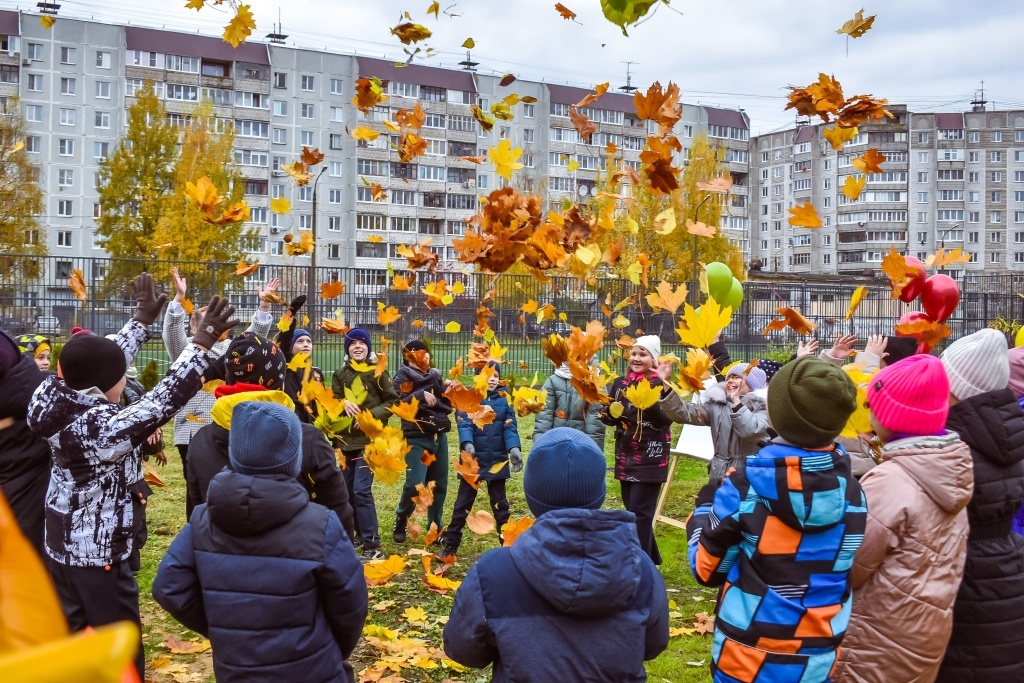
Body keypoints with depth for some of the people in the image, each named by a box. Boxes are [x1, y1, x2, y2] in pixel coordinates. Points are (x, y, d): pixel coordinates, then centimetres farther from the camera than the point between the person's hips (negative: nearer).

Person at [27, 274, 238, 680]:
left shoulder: (59, 402, -5)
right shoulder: (104, 427, -29)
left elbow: (106, 360, 6)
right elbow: (165, 398, -30)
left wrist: (142, 318, 16)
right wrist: (203, 341, -25)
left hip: (62, 542, 9)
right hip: (98, 550, -9)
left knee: (70, 632, 21)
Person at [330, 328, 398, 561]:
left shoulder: (377, 371, -4)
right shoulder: (340, 374, 9)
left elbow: (392, 401, -3)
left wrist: (371, 415, -16)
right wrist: (343, 403, -16)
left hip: (370, 439, -6)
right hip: (346, 438, 6)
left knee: (361, 490, -14)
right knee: (348, 490, 10)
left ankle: (373, 546, -11)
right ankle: (361, 533, 29)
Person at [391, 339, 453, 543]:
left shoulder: (435, 375, 14)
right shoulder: (403, 377, -1)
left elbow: (448, 404, 14)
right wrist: (421, 395, -19)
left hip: (439, 436, 5)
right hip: (417, 437, -5)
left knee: (439, 485, 7)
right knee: (415, 484, -13)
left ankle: (436, 528, 19)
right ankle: (400, 522, 11)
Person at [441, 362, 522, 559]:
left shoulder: (504, 399, 2)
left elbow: (510, 427, -4)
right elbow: (464, 423, -15)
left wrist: (514, 448, -21)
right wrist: (467, 444, -34)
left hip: (497, 459, 2)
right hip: (473, 459, -2)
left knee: (499, 503, 12)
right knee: (463, 502, 6)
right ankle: (451, 546, 13)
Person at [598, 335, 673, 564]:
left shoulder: (659, 384, -11)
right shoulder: (620, 383, 7)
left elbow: (667, 420, -21)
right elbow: (608, 417, 13)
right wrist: (610, 412, -9)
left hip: (650, 458, -7)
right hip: (625, 456, 7)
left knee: (639, 513, -5)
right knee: (632, 510, 15)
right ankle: (650, 558, 31)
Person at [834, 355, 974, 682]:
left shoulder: (888, 482, -27)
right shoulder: (953, 467, -3)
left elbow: (848, 568, -18)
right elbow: (944, 556, 7)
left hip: (883, 636, -8)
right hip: (929, 626, 8)